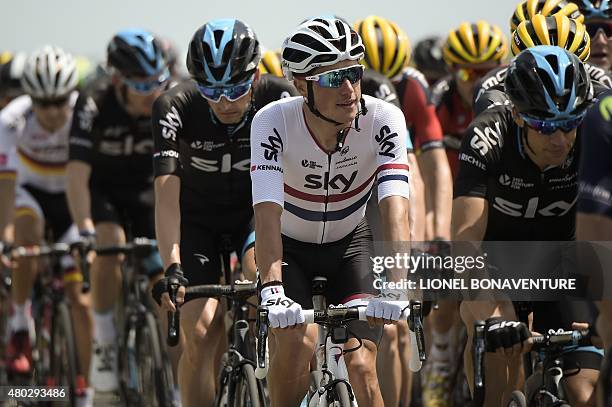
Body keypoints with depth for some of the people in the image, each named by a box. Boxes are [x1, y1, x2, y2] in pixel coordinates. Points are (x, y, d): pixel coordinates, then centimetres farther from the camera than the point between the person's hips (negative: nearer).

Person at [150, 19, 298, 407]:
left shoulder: (278, 97, -26)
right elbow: (166, 193, -34)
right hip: (197, 215, 0)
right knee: (201, 332, -15)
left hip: (255, 206, 0)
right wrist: (172, 268, -45)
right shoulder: (175, 107, -28)